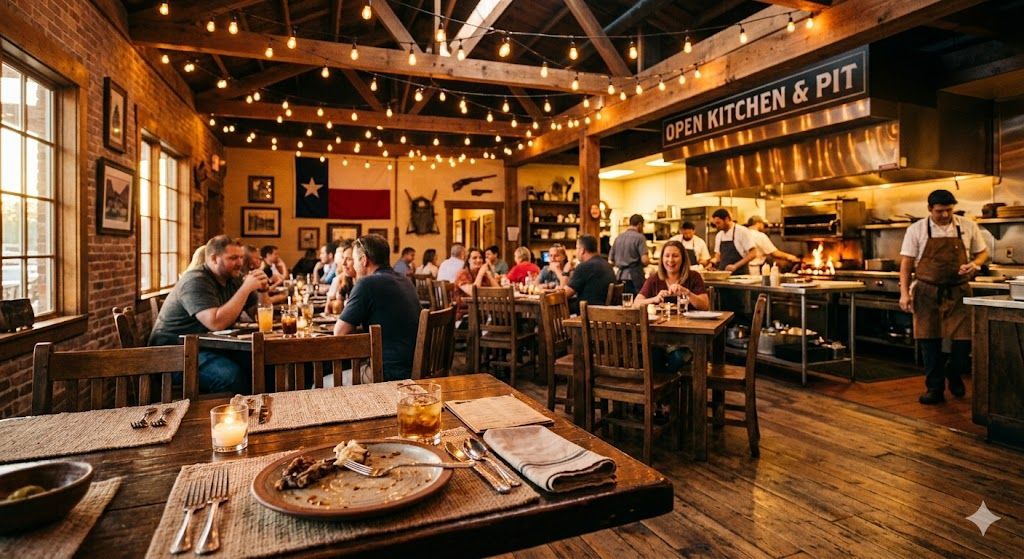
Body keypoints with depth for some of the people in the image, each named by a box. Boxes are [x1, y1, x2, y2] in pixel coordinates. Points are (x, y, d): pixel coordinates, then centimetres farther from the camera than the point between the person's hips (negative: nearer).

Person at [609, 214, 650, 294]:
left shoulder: (618, 237, 10)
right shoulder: (639, 237, -6)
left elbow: (610, 260, 12)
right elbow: (645, 260, -15)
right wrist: (649, 260, 6)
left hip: (620, 276, 6)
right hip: (635, 278, -5)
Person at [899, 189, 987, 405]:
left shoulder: (968, 227, 3)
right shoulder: (916, 229, -2)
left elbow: (982, 252, 14)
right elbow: (906, 263, -1)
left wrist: (974, 264, -9)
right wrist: (904, 293, -9)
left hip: (958, 292, 1)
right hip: (927, 292, -1)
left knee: (964, 337, 0)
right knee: (929, 339, 2)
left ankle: (954, 376, 29)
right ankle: (934, 388, 14)